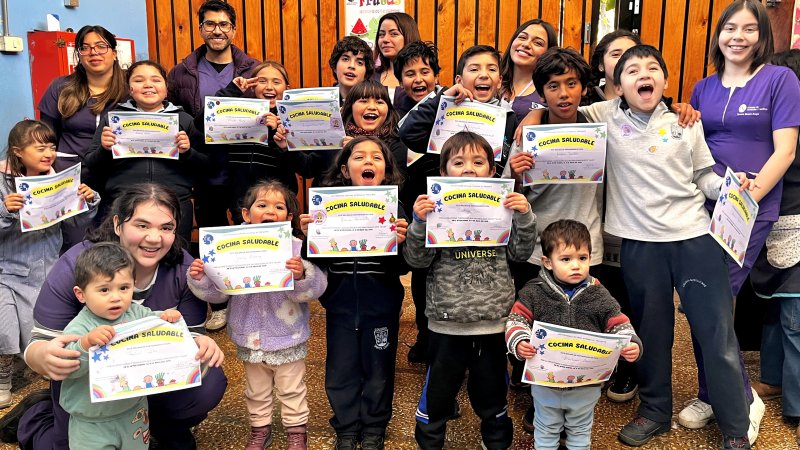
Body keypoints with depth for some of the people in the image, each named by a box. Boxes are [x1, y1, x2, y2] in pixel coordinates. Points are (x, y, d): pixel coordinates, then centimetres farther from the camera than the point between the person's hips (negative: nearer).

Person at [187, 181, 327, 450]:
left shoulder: (296, 248, -15)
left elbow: (315, 288, -23)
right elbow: (218, 291, -5)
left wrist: (301, 275, -42)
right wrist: (200, 279, -23)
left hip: (287, 337, -2)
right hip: (251, 337, 3)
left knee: (291, 389, 16)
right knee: (256, 390, 22)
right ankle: (260, 428, 43)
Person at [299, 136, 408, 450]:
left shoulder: (395, 208, -6)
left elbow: (403, 268, -8)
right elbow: (318, 262, -2)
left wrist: (400, 242, -26)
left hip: (381, 306, -1)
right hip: (340, 303, 1)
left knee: (378, 370, 13)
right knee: (340, 370, 12)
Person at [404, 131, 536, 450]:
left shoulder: (502, 207, 2)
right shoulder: (435, 209, -5)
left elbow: (520, 253, 4)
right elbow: (416, 260, -8)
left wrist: (525, 217, -10)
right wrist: (419, 222, -22)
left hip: (493, 320, 2)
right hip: (447, 323, -2)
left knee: (492, 390, 19)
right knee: (438, 391, 13)